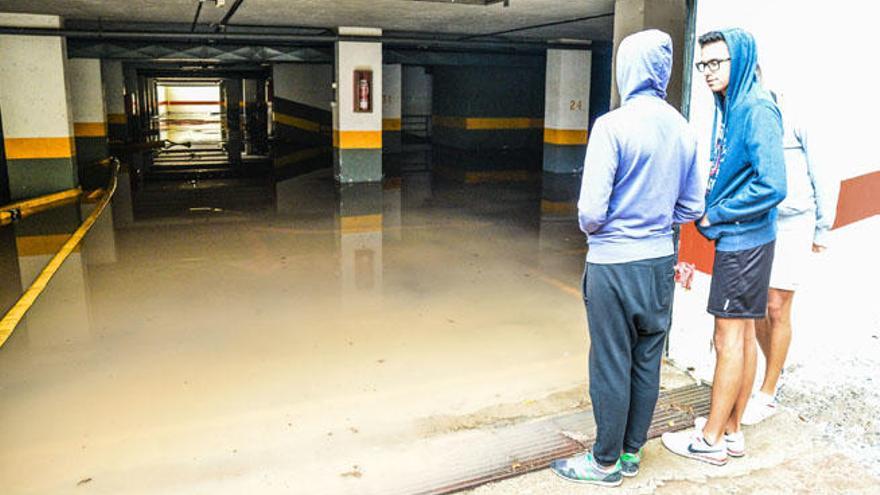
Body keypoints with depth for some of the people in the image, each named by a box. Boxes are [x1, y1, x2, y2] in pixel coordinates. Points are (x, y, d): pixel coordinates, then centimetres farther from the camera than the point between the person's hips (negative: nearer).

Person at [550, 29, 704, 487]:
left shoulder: (613, 125, -16)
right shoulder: (683, 129, 2)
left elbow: (591, 211, -18)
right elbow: (692, 208, 9)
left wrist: (592, 228, 3)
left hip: (613, 264, -6)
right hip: (660, 260, 6)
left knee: (612, 365, 6)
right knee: (647, 362, 15)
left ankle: (606, 462, 21)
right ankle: (632, 452, 31)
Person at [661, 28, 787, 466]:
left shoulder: (756, 110, -17)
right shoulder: (729, 108, 11)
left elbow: (772, 186, -23)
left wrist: (716, 215, -15)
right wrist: (712, 213, 4)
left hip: (743, 241, -9)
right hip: (736, 238, 9)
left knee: (730, 337, -1)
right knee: (741, 335, 14)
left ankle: (711, 439, 10)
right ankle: (731, 429, 25)